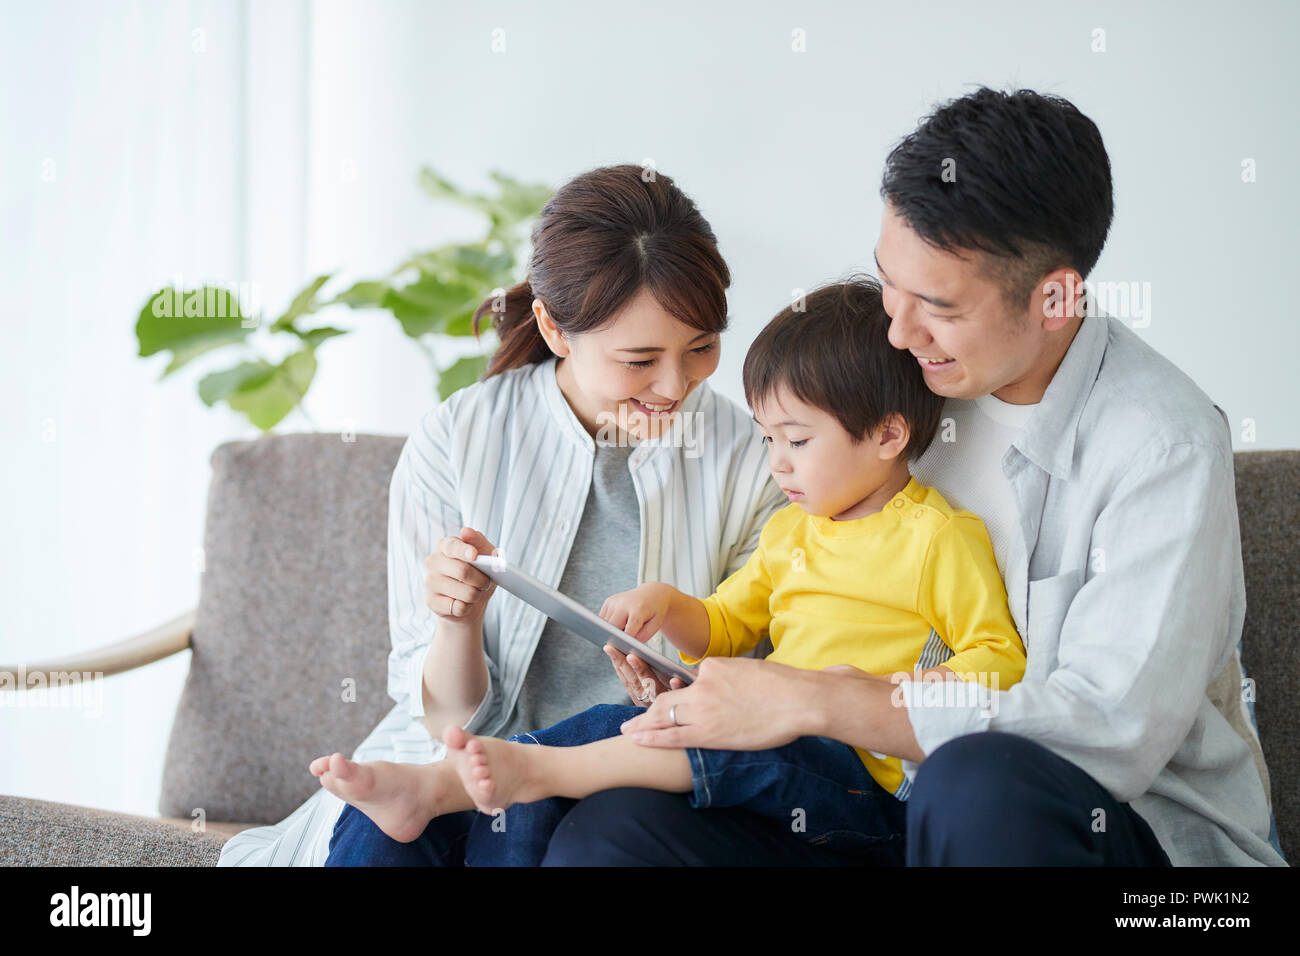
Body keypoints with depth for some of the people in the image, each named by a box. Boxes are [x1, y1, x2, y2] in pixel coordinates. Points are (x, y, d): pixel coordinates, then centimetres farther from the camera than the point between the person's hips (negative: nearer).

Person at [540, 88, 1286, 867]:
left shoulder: (1165, 443, -16)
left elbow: (1108, 730, -25)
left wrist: (808, 701, -21)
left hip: (1141, 827, -5)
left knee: (978, 783, -40)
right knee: (603, 832, -16)